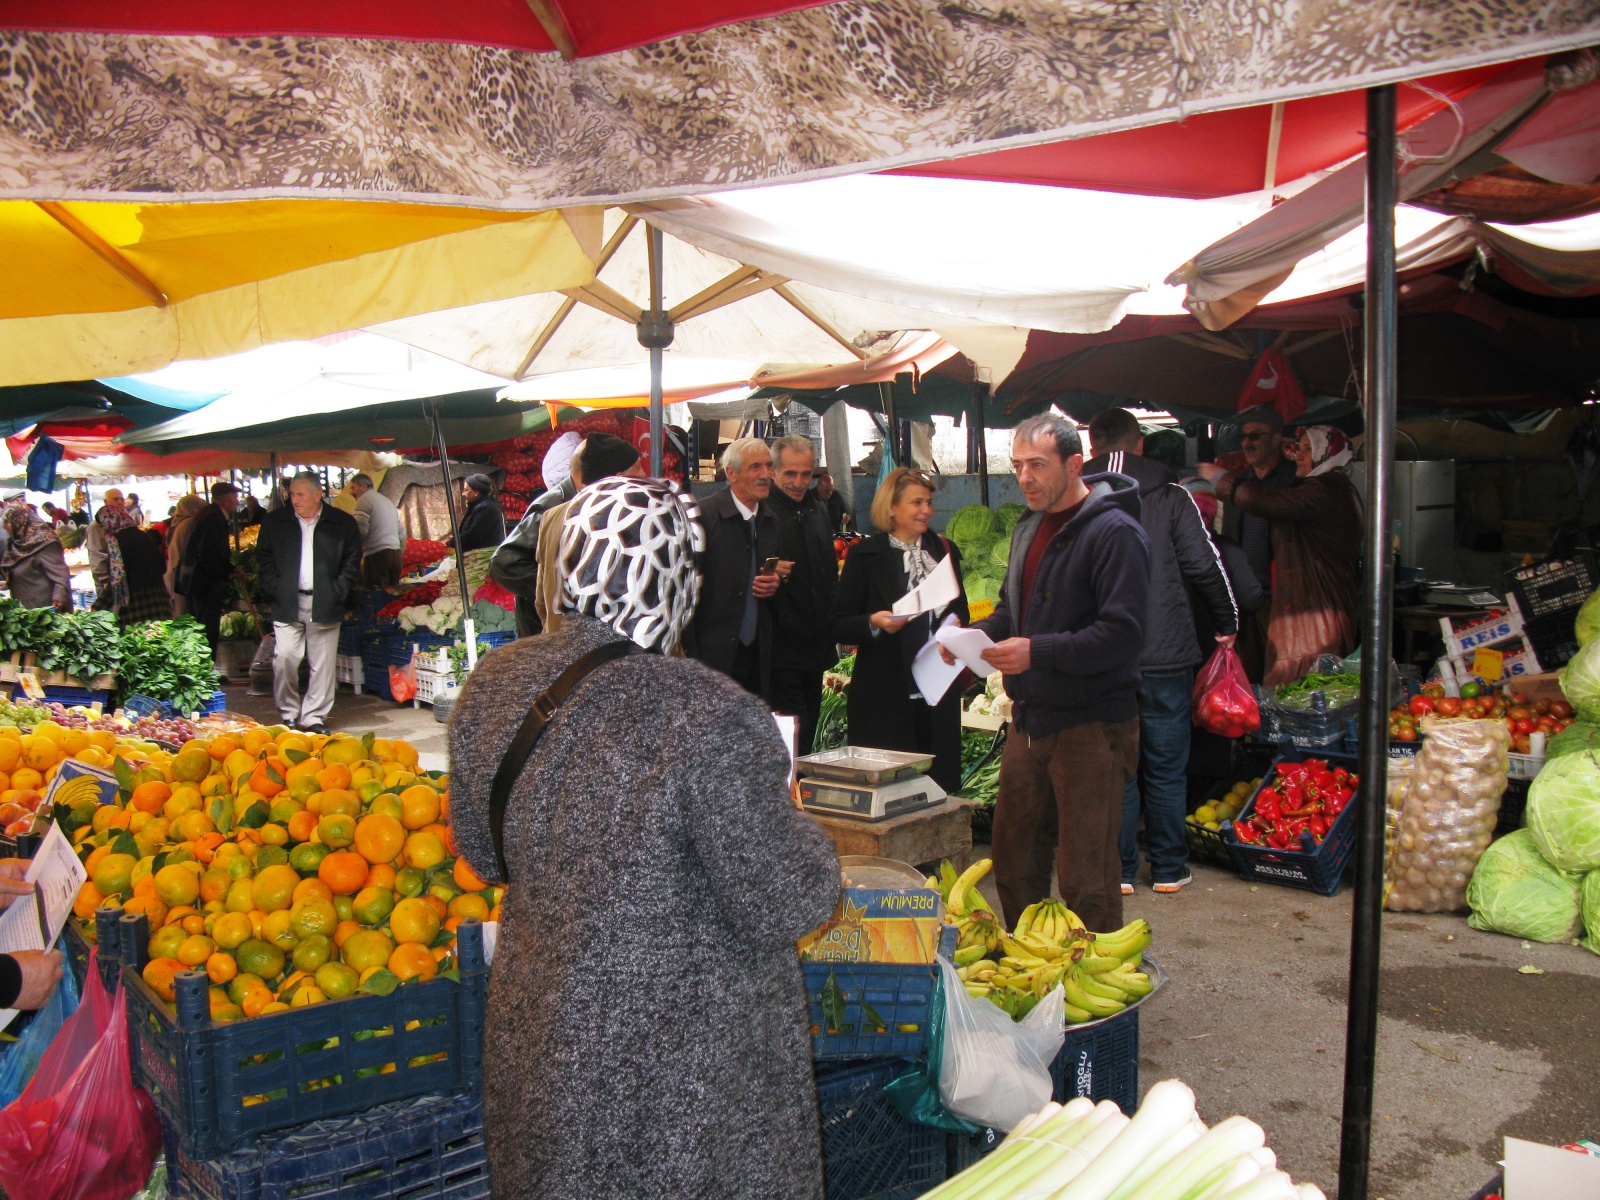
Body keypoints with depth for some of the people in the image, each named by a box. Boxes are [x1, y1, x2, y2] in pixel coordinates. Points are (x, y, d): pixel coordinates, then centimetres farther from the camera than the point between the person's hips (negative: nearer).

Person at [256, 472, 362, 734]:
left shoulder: (343, 523, 4)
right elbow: (264, 559, 12)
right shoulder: (275, 522, 9)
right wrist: (275, 590, -1)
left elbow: (352, 563, 6)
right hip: (287, 604, 1)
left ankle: (314, 718, 11)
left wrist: (338, 594, -4)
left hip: (325, 606, -1)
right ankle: (289, 715, 9)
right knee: (284, 658, -7)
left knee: (322, 664, 1)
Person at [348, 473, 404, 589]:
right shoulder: (388, 501, 25)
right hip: (396, 553, 8)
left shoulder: (364, 500, -2)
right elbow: (401, 534, 26)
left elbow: (360, 531, -14)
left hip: (376, 554, -8)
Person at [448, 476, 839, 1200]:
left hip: (535, 1026, 6)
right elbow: (783, 908, -20)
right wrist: (799, 831, -1)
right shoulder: (710, 717, -28)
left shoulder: (492, 686, -7)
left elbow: (480, 852, 8)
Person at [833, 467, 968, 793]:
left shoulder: (945, 550, 13)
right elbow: (839, 626, -2)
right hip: (885, 698, -4)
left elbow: (960, 610, 22)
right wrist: (874, 623, -22)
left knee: (941, 786, 4)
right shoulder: (866, 555, -1)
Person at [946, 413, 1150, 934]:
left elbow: (1124, 633, -22)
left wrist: (1037, 652, -28)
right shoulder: (1028, 528, 14)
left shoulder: (1114, 532, -14)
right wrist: (978, 634, 5)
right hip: (1030, 718, 9)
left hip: (1090, 725, -9)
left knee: (1086, 880, -1)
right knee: (1013, 861, 17)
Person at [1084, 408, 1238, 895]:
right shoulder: (1170, 496, -3)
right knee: (1166, 769, 10)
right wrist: (1227, 624, 14)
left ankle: (1119, 869, 14)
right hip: (1165, 656, -1)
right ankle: (1169, 869, 19)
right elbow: (1205, 566, -2)